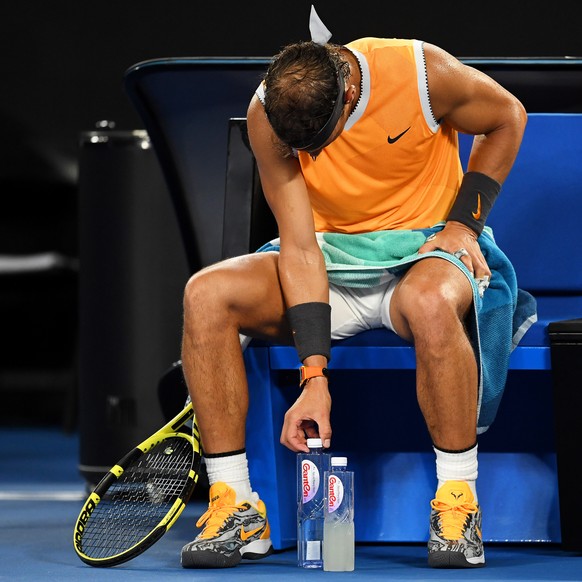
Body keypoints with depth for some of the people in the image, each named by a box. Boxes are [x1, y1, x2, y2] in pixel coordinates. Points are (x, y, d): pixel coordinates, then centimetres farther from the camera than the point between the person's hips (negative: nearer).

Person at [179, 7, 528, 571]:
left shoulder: (421, 71, -21)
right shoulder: (267, 114, -16)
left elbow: (508, 117, 0)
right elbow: (300, 247, -18)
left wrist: (464, 222, -8)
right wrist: (314, 376, -24)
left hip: (421, 255, -3)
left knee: (429, 303, -41)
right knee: (207, 293, -24)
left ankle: (458, 502, -26)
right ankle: (236, 509, -20)